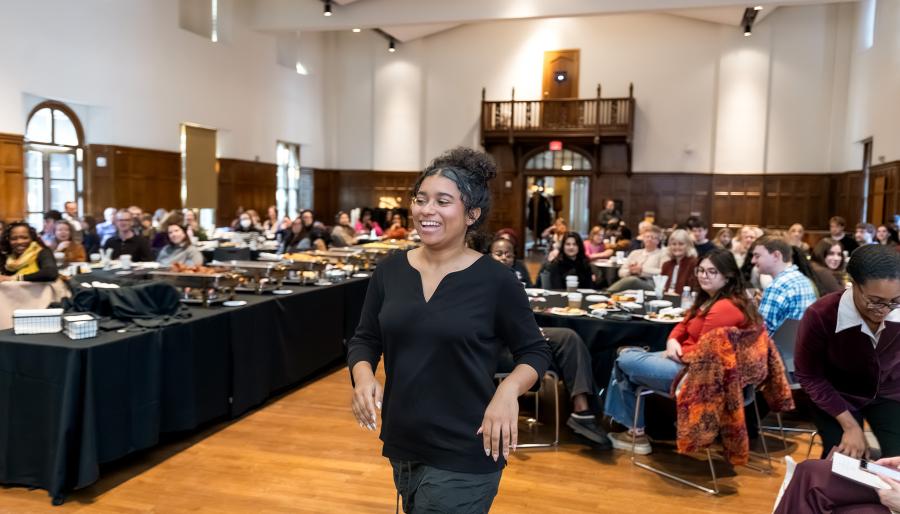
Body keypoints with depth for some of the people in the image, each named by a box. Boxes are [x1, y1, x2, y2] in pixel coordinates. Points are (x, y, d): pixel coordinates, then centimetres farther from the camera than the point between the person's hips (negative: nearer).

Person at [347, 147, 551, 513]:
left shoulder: (495, 280, -12)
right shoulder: (390, 270, 0)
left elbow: (535, 351, -3)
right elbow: (365, 339, 8)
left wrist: (509, 389, -22)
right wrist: (363, 375, -13)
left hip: (464, 455, -5)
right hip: (401, 444, 5)